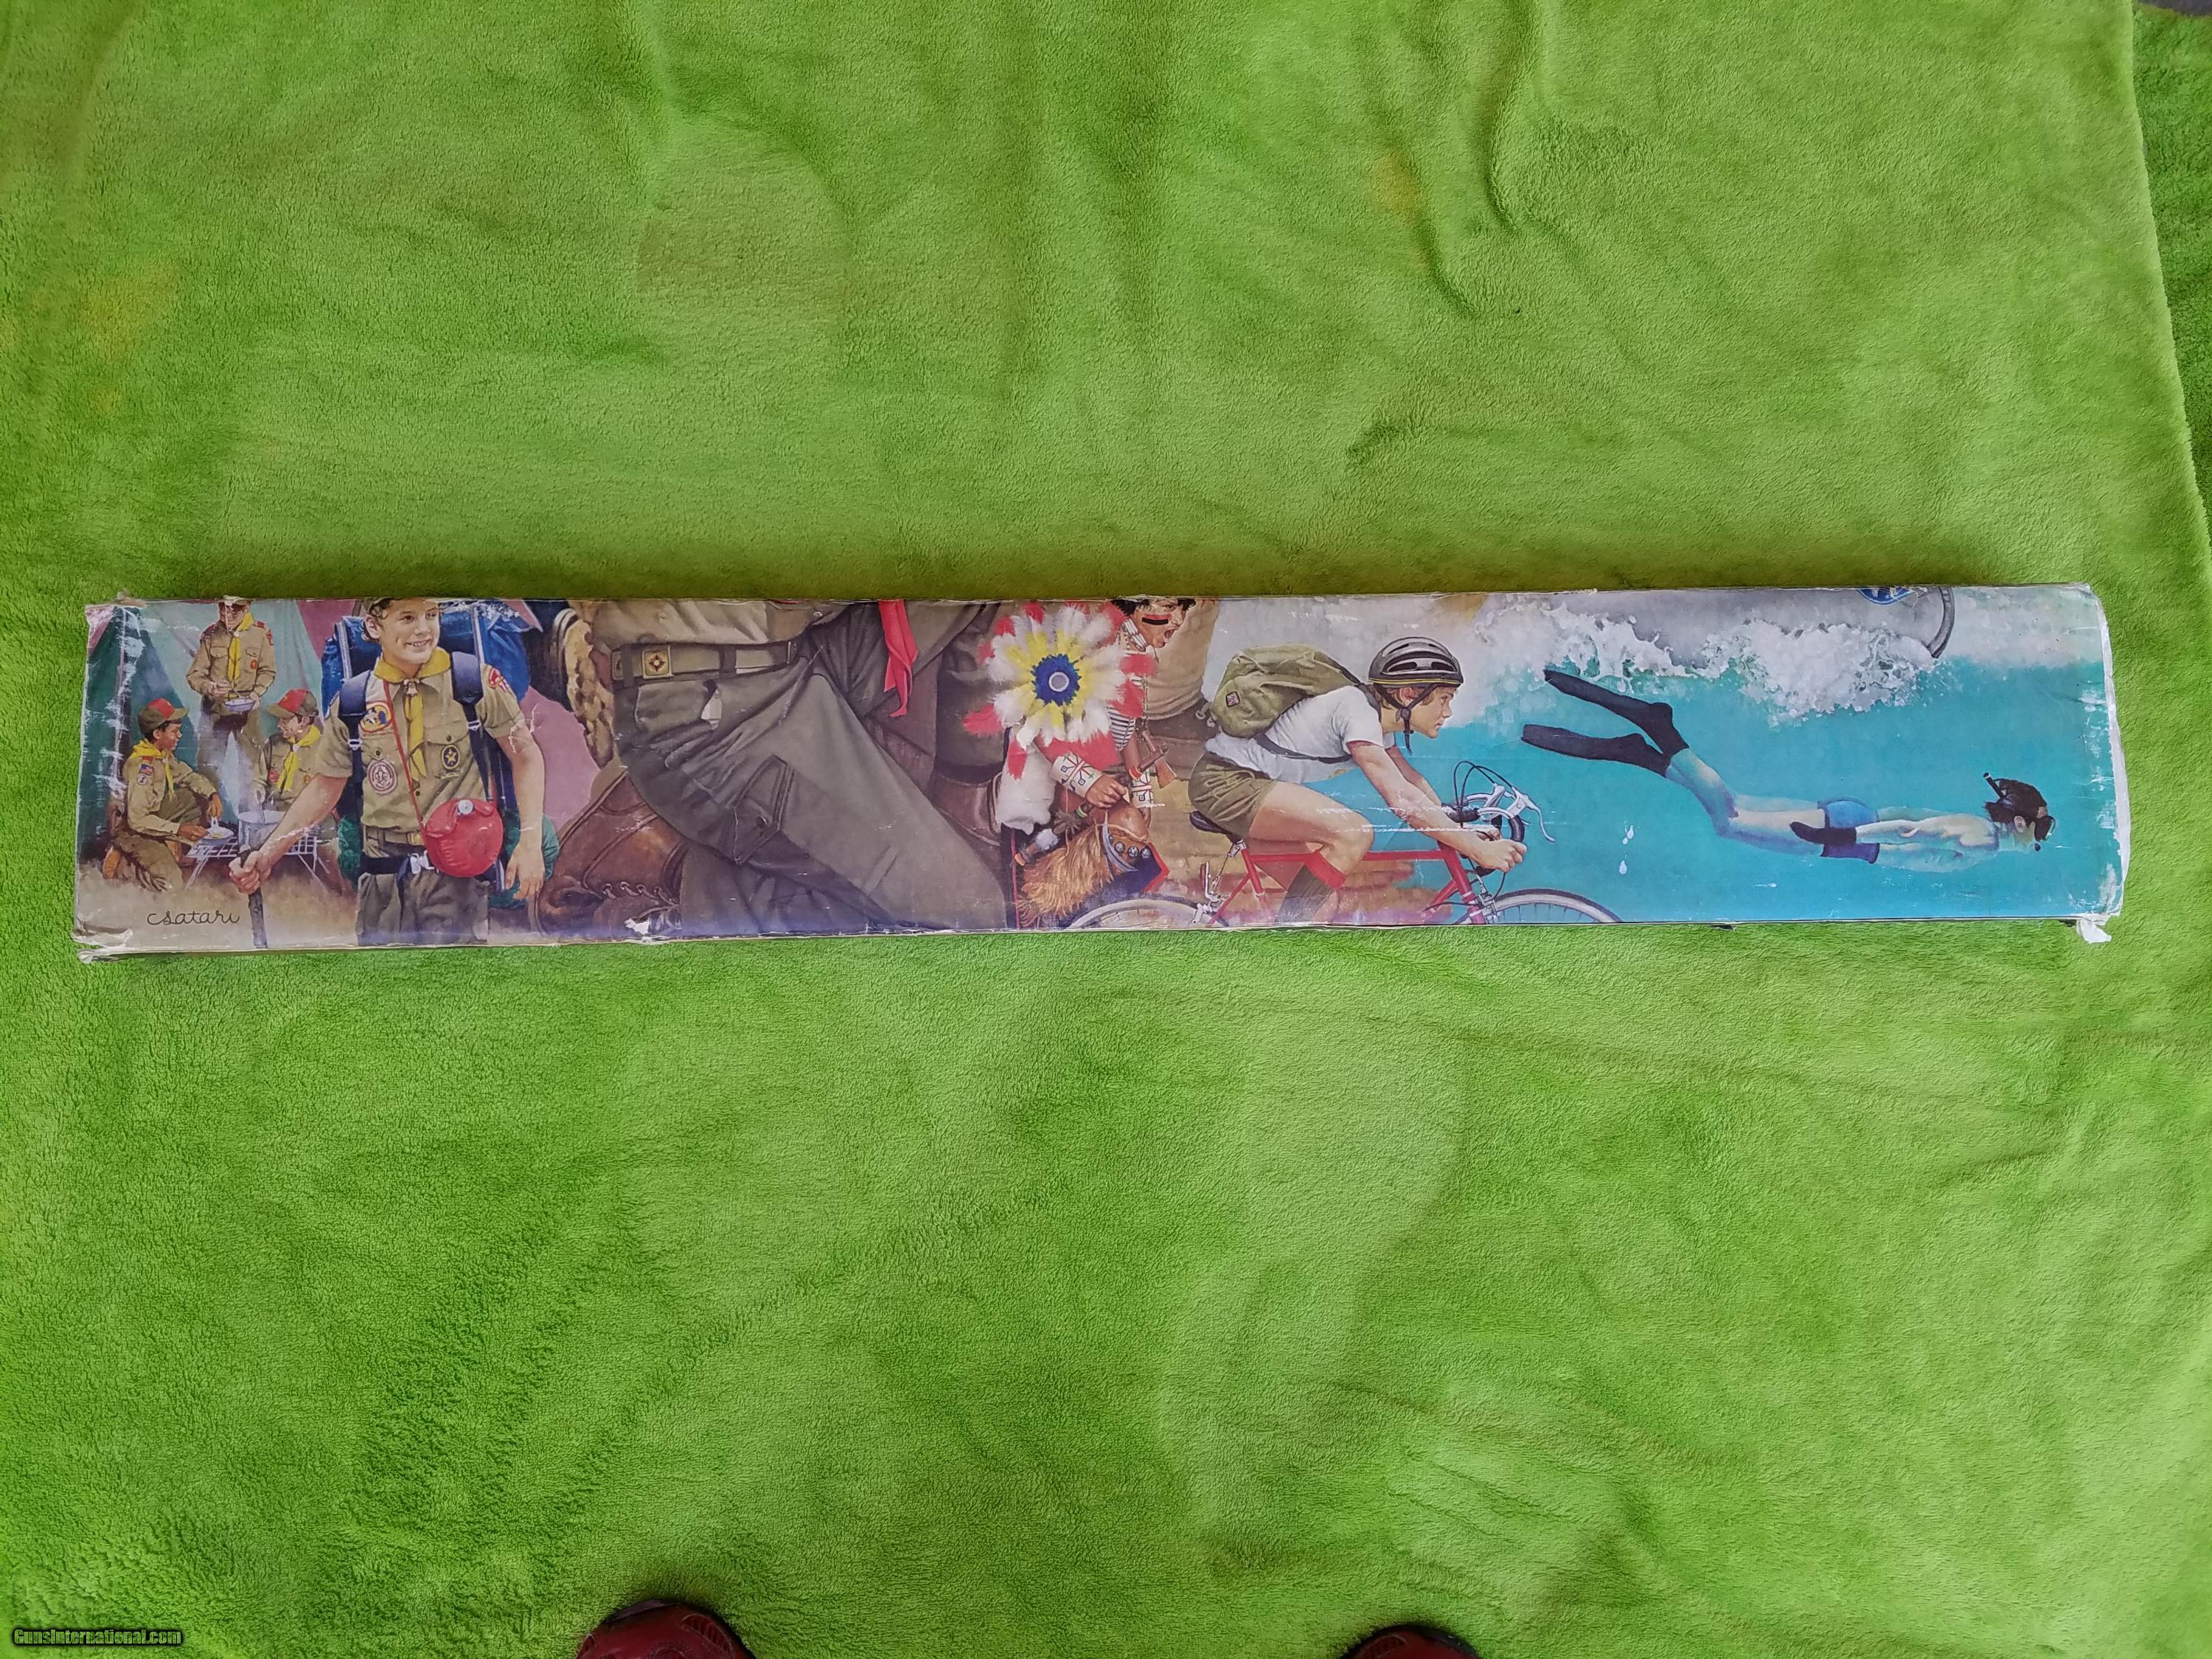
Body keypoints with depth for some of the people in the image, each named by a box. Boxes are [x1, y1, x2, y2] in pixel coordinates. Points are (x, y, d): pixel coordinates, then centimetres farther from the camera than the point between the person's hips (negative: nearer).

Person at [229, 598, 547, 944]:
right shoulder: (351, 701, 4)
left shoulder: (475, 680, -3)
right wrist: (266, 855, 7)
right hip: (382, 880, 3)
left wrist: (531, 842, -6)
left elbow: (526, 755, 3)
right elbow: (324, 789, 14)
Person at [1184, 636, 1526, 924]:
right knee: (1354, 833, -22)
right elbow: (1402, 800, -26)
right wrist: (1478, 849, -23)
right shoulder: (1356, 708, -19)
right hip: (1225, 780, -10)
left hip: (1240, 783, 10)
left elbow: (1413, 782, 15)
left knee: (1325, 896, 7)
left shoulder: (1372, 712, 10)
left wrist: (1464, 831, 4)